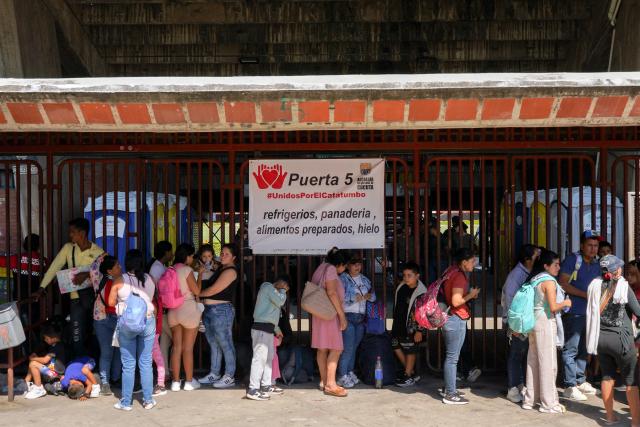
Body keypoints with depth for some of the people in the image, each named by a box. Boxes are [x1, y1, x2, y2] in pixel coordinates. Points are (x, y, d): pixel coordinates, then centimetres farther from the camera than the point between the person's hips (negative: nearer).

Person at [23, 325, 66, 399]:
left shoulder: (56, 347, -18)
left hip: (56, 373, -10)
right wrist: (36, 357, 2)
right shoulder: (55, 345, 12)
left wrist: (33, 358, -5)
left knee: (33, 364, -19)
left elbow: (45, 360, -20)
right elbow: (46, 358, 17)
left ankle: (39, 389, -12)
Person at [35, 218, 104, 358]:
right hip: (77, 297, 1)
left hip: (95, 296, -1)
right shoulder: (68, 248, 2)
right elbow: (54, 267, 2)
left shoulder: (97, 251, -5)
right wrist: (42, 288, -5)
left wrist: (86, 275, -33)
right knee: (77, 336, -1)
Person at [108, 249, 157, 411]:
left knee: (128, 364, 5)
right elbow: (151, 299, 8)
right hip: (148, 321, 2)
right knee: (146, 363, 10)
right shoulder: (149, 280, 0)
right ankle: (148, 400, 15)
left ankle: (126, 402, 12)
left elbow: (111, 302, -1)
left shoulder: (120, 280, -6)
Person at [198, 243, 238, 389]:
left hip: (221, 310, -9)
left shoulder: (230, 271, -12)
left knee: (225, 344, -4)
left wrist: (198, 293, -3)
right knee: (213, 344, 14)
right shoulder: (221, 268, 17)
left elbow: (213, 290, -15)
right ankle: (214, 374, 22)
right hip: (209, 310, 9)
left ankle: (229, 377, 1)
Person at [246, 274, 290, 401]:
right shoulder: (268, 287, -7)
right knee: (260, 357, -13)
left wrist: (277, 329, 28)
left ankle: (266, 385, 24)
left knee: (269, 357, 16)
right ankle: (253, 389, -15)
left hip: (268, 329, 11)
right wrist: (282, 291, 1)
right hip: (262, 328, -11)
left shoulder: (272, 290, 24)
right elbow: (280, 302, -17)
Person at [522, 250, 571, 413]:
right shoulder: (549, 281, -13)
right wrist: (565, 303, -2)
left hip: (534, 320, 9)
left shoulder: (534, 279, 12)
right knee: (548, 362, -3)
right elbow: (553, 307, -18)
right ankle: (549, 403, 2)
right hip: (545, 322, -9)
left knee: (533, 361, 13)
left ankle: (530, 399, 21)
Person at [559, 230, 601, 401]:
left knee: (584, 348, 15)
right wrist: (584, 294, -18)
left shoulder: (596, 264, 15)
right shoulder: (572, 260, -7)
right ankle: (570, 386, -1)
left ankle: (580, 381, 27)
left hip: (590, 313, 7)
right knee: (571, 349, -5)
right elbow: (563, 283, -13)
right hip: (573, 312, -7)